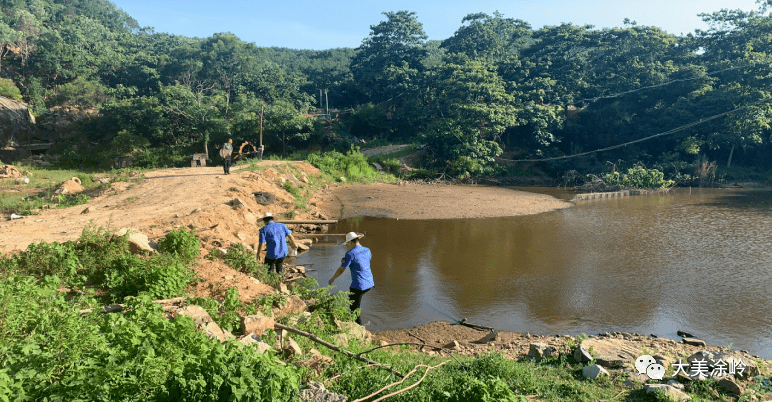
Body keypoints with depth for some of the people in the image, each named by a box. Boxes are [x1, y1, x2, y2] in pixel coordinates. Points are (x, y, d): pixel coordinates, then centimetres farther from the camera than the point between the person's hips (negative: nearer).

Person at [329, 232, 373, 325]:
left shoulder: (350, 254, -11)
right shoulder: (367, 250, 6)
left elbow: (341, 270, -5)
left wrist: (332, 279, 12)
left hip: (358, 285, -8)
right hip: (369, 283, 8)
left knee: (354, 308, 6)